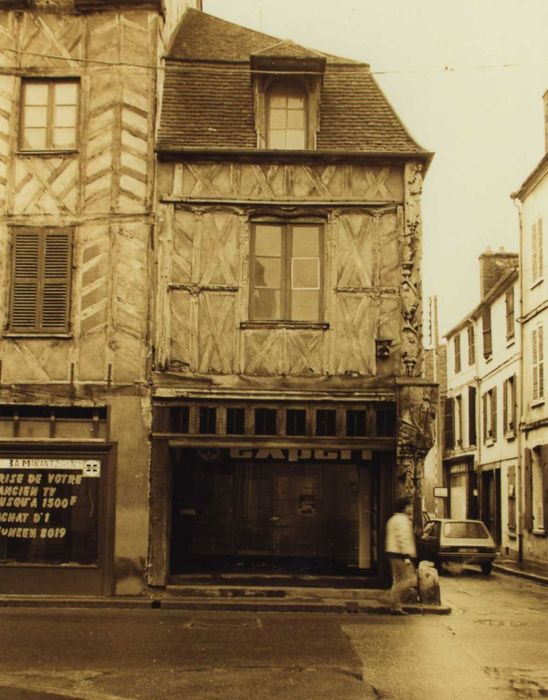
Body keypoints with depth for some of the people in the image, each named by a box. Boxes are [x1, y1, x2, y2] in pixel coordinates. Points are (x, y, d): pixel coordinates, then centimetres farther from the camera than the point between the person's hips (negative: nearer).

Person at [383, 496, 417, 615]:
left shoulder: (393, 519, 20)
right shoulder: (403, 520, -12)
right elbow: (403, 539, -20)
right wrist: (406, 556, -22)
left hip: (392, 553, 10)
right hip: (401, 554, -10)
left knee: (397, 580, 10)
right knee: (411, 579, -6)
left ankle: (396, 607, 9)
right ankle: (393, 595, -9)